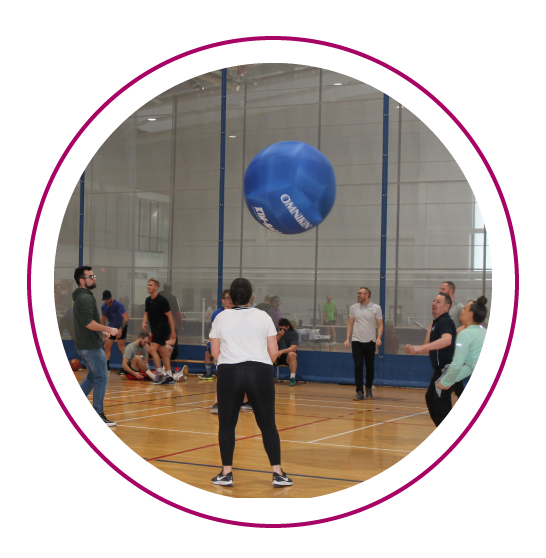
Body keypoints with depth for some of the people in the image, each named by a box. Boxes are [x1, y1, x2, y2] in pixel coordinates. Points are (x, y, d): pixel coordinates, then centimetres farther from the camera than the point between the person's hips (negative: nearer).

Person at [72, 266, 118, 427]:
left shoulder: (81, 297, 16)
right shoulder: (85, 298, -17)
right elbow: (89, 323, -26)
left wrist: (101, 332, 16)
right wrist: (108, 329, -19)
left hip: (86, 345, 10)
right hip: (91, 346, -10)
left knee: (93, 377, 19)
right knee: (101, 379, -5)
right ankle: (98, 415, -1)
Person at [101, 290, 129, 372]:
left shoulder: (118, 305, -22)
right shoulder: (104, 306, 1)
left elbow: (126, 318, -28)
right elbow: (103, 318, 17)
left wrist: (121, 329, -33)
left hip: (121, 327, -7)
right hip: (111, 327, 7)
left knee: (121, 347, -11)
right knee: (107, 345, 0)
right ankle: (106, 367, 6)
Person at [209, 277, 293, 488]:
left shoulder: (221, 317, 7)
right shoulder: (263, 317, 7)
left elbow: (215, 352, 5)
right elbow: (273, 351, 4)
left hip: (229, 373, 0)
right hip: (261, 373, 0)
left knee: (227, 424, 10)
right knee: (268, 425, 7)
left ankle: (226, 473, 11)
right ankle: (277, 473, 6)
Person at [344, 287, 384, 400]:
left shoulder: (376, 308, 0)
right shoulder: (353, 308, 7)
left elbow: (380, 325, 1)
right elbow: (350, 324, 12)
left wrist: (379, 338, -14)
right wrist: (347, 339, 3)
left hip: (370, 341, -1)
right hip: (356, 341, 1)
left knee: (370, 367, 6)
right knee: (358, 366, -7)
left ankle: (368, 389, 25)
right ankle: (359, 392, -6)